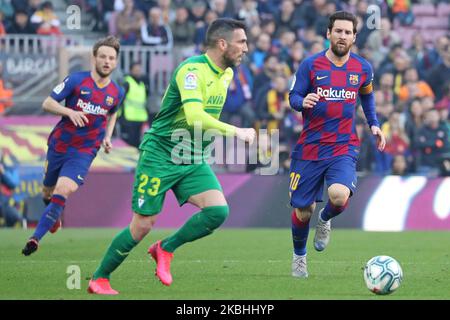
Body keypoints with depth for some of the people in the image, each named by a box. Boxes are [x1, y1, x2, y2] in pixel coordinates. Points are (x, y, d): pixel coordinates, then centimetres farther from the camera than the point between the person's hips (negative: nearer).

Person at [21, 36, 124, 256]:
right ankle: (53, 215, 50)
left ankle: (36, 237, -17)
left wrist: (107, 137, 8)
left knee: (64, 190, -22)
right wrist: (70, 112, -24)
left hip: (84, 152, 0)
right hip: (59, 145, 0)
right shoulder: (76, 80, -9)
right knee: (48, 192, 14)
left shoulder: (117, 93, 1)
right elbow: (47, 103, -8)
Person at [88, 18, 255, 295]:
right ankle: (99, 279, 14)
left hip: (193, 159, 7)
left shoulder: (226, 74, 6)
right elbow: (195, 117, -34)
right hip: (160, 155, -7)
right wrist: (236, 131, -30)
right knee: (143, 225, -4)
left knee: (218, 211, -15)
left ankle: (166, 249, 6)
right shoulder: (192, 70, -21)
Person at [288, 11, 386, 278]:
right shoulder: (311, 65, -5)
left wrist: (374, 124, 11)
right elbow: (293, 97, -1)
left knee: (339, 196, -28)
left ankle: (325, 220, 9)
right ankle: (299, 256, 35)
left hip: (344, 148, 0)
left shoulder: (363, 68, 3)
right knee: (302, 212, 5)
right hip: (310, 148, 0)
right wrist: (303, 102, -23)